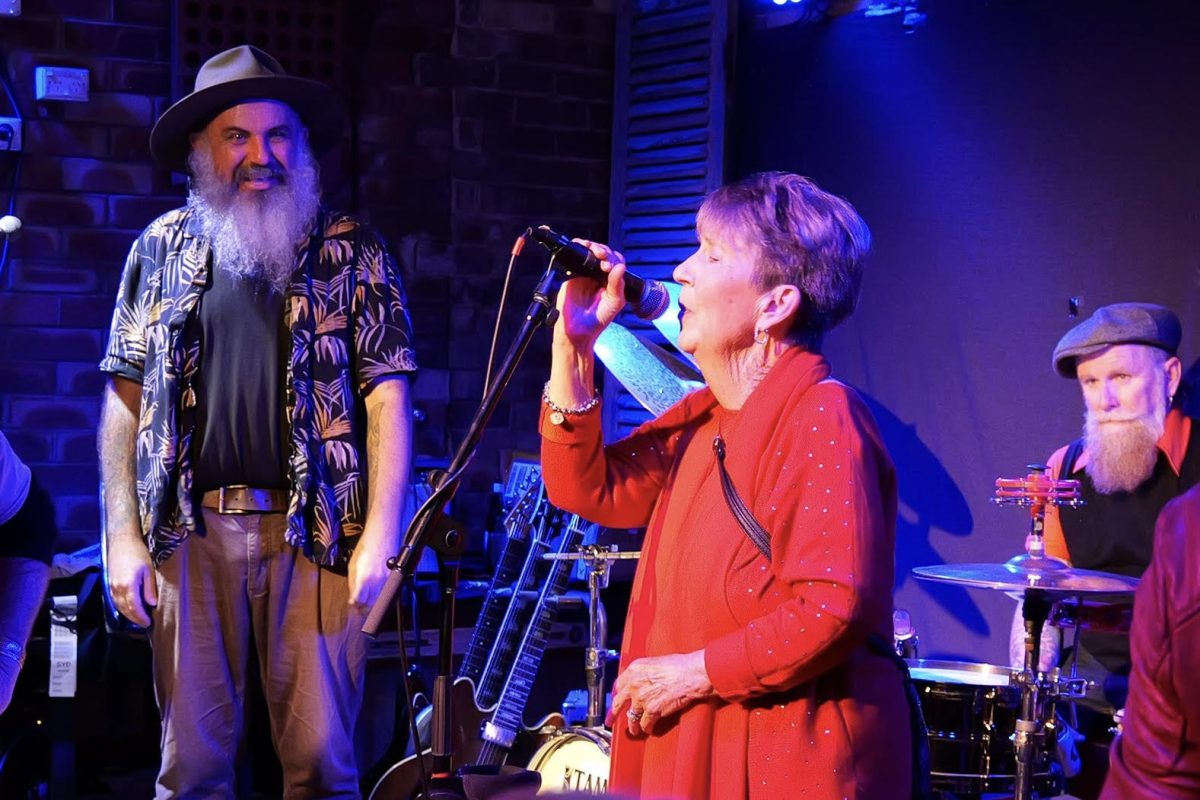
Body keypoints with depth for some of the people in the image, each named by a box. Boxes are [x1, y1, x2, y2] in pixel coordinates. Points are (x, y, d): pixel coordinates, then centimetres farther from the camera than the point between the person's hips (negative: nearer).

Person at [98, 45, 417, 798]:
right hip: (191, 532, 2)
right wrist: (123, 537, 2)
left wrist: (380, 536, -8)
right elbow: (125, 402, 11)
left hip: (315, 531, -2)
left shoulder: (351, 250, 5)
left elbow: (387, 396, 1)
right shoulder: (163, 248, 11)